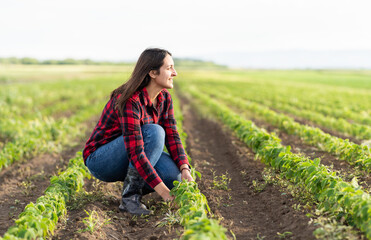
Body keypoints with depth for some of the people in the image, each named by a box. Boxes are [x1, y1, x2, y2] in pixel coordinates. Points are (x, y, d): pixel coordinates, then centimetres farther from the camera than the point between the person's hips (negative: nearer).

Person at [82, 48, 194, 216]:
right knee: (154, 132, -31)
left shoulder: (164, 98, -4)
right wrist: (164, 193, -36)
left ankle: (131, 183, 6)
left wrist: (185, 170, -21)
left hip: (126, 161, 7)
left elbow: (172, 136, -5)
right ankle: (129, 197, -22)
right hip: (100, 160, -6)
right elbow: (135, 152, -34)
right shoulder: (130, 102, -29)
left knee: (175, 176, -20)